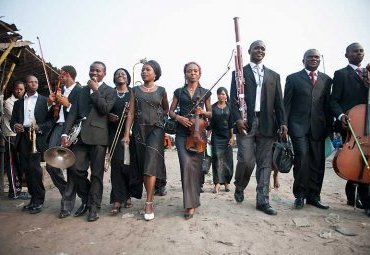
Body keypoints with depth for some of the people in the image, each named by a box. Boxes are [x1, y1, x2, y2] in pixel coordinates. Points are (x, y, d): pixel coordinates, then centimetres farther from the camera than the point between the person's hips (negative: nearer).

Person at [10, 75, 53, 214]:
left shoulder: (44, 100, 7)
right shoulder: (18, 102, 19)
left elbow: (51, 120, -1)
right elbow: (13, 120, 14)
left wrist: (39, 127, -17)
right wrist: (15, 126, -9)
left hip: (37, 138, -4)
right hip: (22, 138, 4)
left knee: (34, 167, -11)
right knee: (27, 169, 5)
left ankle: (38, 200, -2)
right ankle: (34, 197, 15)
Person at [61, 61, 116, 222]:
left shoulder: (110, 91, 6)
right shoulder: (82, 90, 19)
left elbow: (105, 109, -12)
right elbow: (73, 112, 10)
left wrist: (95, 90, -6)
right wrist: (65, 133, -1)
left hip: (98, 135, -4)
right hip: (80, 134, 4)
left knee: (96, 173, 0)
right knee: (76, 168, 0)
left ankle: (94, 207, 12)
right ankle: (86, 200, 21)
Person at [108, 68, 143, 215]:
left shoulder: (133, 93, 9)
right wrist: (108, 116, -6)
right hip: (114, 132, 0)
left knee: (130, 163, 0)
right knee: (117, 163, -6)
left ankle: (128, 195, 15)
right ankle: (117, 200, -3)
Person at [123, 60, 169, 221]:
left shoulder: (161, 91, 5)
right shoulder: (135, 90, 8)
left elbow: (166, 109, 21)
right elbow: (131, 113, 2)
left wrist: (157, 116, 5)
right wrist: (127, 134, -5)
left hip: (156, 129, -2)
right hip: (139, 130, 3)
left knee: (150, 164, -12)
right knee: (143, 166, 5)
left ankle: (149, 204, -8)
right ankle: (150, 199, 19)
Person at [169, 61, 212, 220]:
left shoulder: (205, 92, 10)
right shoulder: (179, 92, 10)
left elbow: (210, 113, 16)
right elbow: (171, 111, 11)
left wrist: (203, 112, -6)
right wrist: (178, 117, -10)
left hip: (198, 132, 1)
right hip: (182, 133, -1)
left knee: (196, 166, 2)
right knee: (187, 164, -15)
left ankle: (192, 201, 18)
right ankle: (190, 203, -6)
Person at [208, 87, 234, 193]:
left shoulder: (229, 107, 4)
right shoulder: (213, 107, 4)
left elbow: (231, 123, 3)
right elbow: (210, 123, 4)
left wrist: (232, 137, -2)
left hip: (227, 136, 1)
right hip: (216, 136, -1)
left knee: (228, 159, 3)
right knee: (217, 158, -6)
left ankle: (226, 182, 14)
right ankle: (217, 183, -5)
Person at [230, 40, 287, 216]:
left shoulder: (274, 76, 18)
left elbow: (279, 102, 12)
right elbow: (233, 99, 2)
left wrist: (282, 123, 0)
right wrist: (237, 118, -13)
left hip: (266, 124, 3)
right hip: (245, 123, -3)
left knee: (265, 163, 3)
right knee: (246, 160, -9)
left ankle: (263, 201, 11)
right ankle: (239, 187, 20)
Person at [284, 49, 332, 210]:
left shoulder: (326, 80, 15)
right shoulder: (293, 78, 7)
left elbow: (328, 105, 13)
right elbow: (286, 104, 3)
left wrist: (329, 127, 6)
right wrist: (284, 126, -4)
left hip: (318, 127, 3)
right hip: (299, 126, -3)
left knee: (318, 163, 4)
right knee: (302, 159, -11)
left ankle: (313, 196, 17)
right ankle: (300, 195, 4)